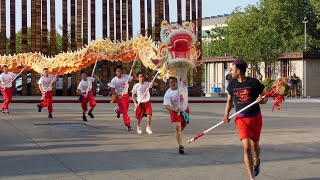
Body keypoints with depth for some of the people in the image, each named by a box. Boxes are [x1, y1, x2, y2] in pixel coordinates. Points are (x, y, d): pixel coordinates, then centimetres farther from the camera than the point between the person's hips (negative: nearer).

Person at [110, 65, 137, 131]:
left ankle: (117, 110, 52)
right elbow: (112, 90, -12)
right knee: (124, 111, -6)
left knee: (126, 108, 18)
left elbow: (134, 78, -2)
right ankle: (128, 124, 1)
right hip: (119, 96, -4)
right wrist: (118, 96, -24)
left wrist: (132, 70, -15)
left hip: (126, 95, 4)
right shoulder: (114, 80, -14)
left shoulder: (125, 76, -8)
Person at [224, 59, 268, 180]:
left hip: (255, 118, -1)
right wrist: (226, 114, 2)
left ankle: (257, 162, 51)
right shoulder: (232, 85, 3)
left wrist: (261, 100, -22)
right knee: (246, 147, -12)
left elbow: (265, 98, 2)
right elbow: (229, 100, 16)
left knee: (254, 145, 14)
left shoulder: (254, 83, -7)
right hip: (241, 119, 1)